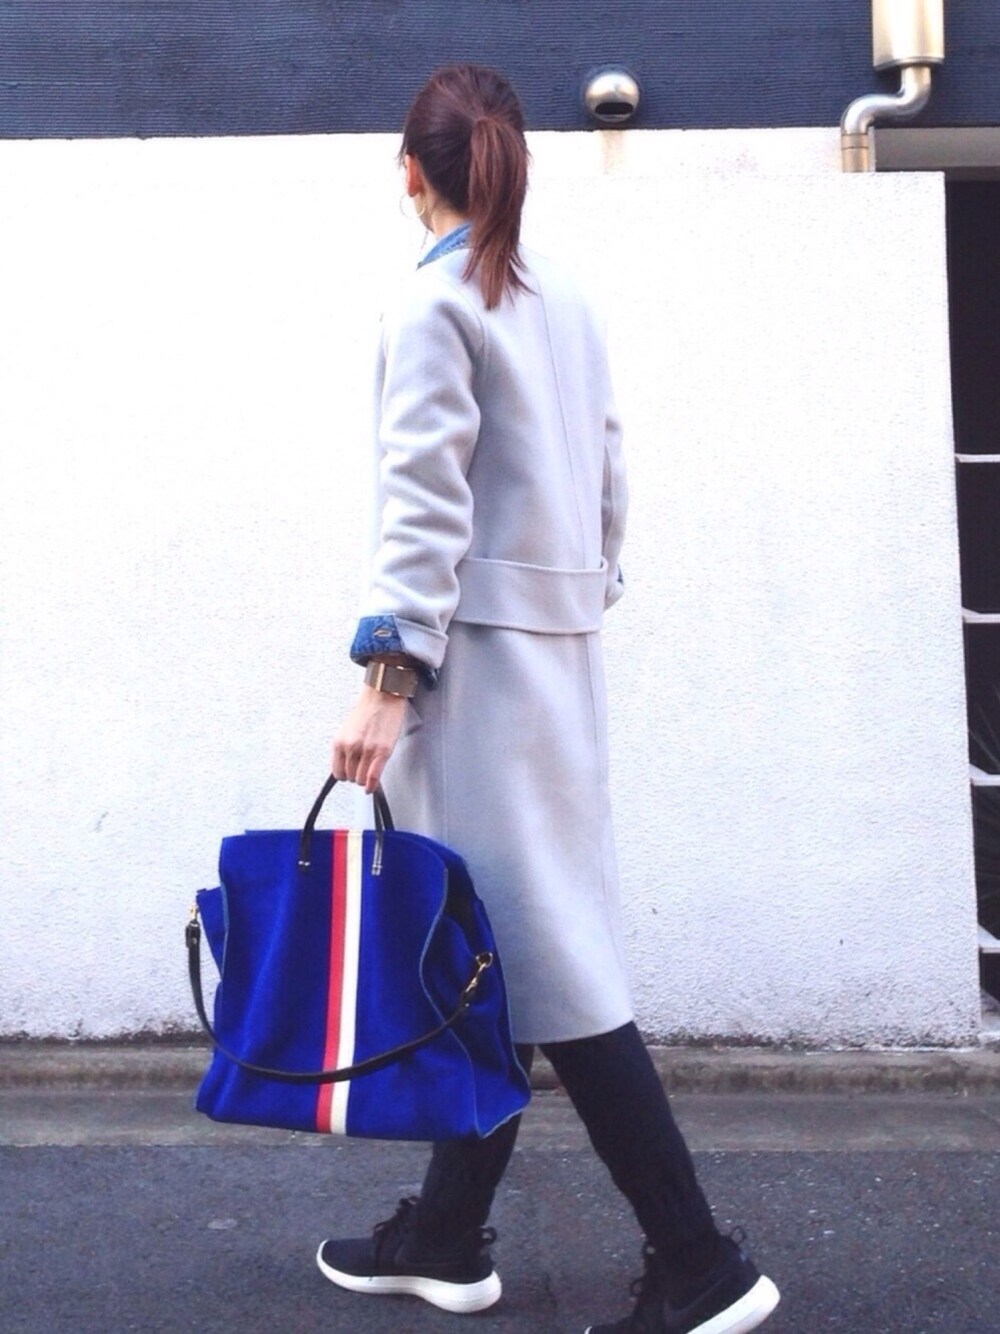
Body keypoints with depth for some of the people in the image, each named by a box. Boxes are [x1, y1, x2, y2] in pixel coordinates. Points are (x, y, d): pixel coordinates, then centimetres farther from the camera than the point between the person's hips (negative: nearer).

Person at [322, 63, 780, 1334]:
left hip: (481, 648, -8)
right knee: (499, 944, 11)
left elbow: (425, 508, -17)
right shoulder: (565, 300, 13)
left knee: (536, 950, -5)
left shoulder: (434, 302, -10)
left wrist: (387, 678, -18)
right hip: (560, 644, 8)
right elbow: (606, 476, 14)